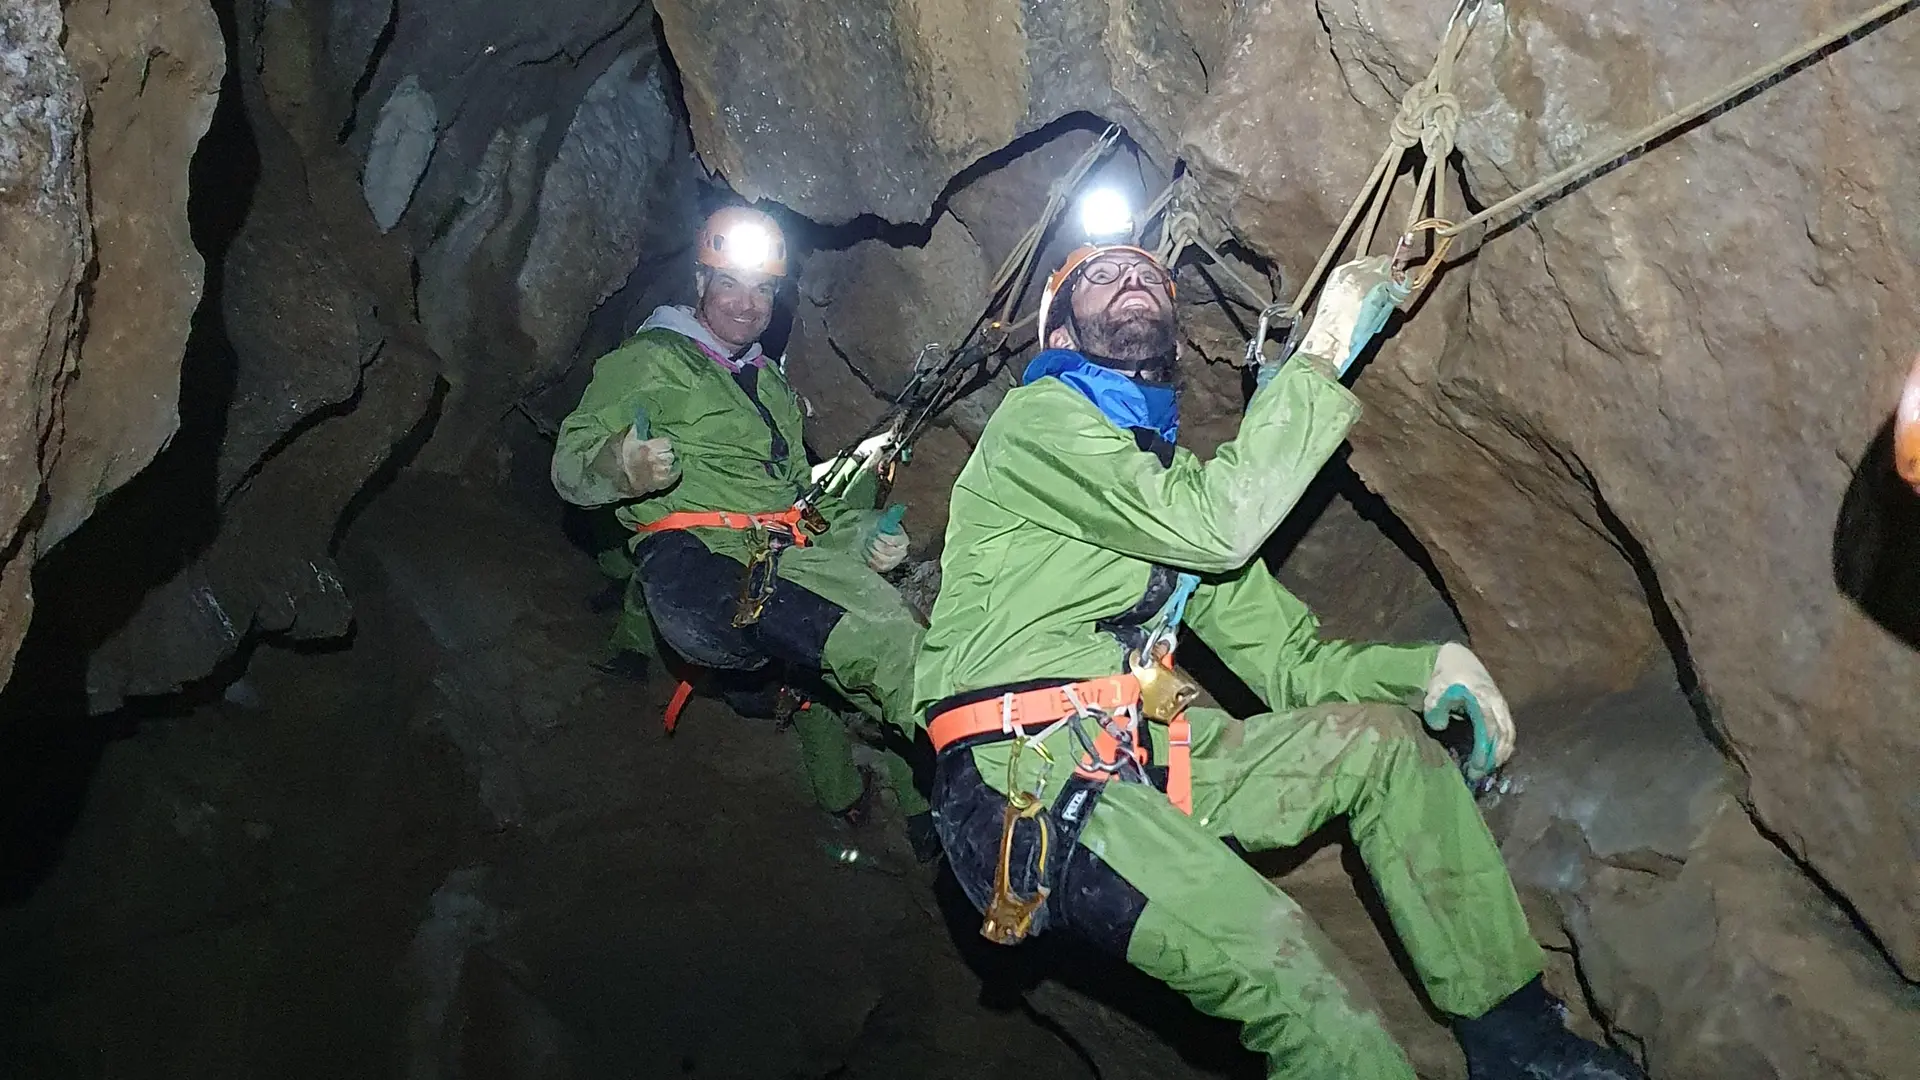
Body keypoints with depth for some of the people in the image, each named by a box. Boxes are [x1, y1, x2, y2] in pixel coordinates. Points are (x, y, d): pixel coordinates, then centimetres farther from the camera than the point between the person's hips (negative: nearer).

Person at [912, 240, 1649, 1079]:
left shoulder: (1172, 474, 22)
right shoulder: (1037, 421, -1)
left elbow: (1284, 656, 16)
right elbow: (1217, 526, -15)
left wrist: (1425, 666, -1)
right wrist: (1322, 355, -9)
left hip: (1138, 768, 8)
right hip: (1030, 782, -8)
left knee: (1386, 737, -1)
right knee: (1291, 974, -26)